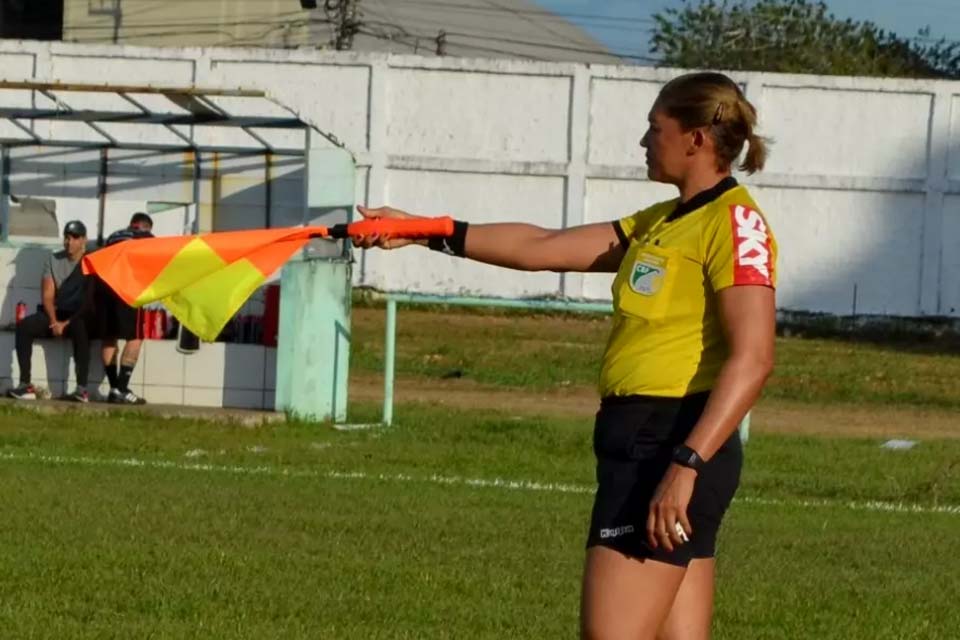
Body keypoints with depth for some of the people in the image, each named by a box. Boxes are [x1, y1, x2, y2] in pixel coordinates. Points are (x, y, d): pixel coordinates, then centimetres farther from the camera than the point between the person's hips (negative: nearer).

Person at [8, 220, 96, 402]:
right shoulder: (54, 259, 9)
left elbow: (90, 300, -10)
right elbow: (47, 295, 4)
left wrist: (68, 323, -18)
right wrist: (54, 321, -12)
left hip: (80, 317, -4)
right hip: (56, 314, 4)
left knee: (80, 327, -40)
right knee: (24, 326, -21)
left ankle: (82, 389, -44)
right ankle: (25, 385, -27)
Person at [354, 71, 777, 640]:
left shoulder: (734, 221, -10)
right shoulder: (663, 224, 19)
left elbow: (752, 359, -20)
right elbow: (542, 247, 25)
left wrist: (686, 465, -27)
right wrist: (428, 232, 25)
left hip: (671, 445, -9)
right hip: (643, 442, 9)